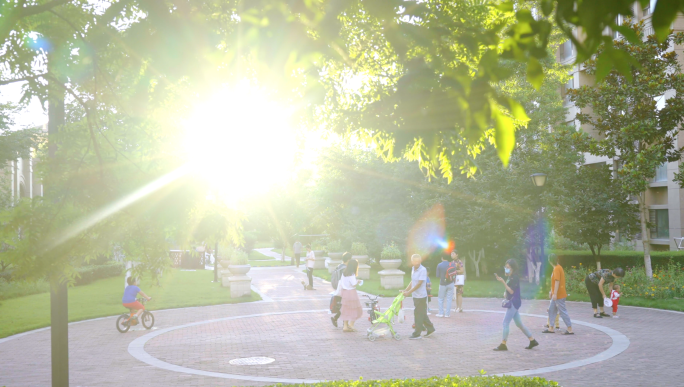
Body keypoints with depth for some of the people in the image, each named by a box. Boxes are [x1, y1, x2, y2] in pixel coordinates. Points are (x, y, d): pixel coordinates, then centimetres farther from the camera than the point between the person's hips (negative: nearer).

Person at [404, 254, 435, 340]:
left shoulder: (423, 270, -16)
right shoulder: (413, 269, 9)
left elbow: (419, 284, -20)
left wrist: (409, 292, -20)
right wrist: (405, 290, 10)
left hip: (421, 296, -8)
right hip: (415, 296, 8)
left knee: (418, 314, -2)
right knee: (422, 314, 16)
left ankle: (417, 333, 6)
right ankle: (430, 329, 28)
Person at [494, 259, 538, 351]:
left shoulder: (515, 278, -15)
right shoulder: (510, 278, 14)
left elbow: (511, 291, -20)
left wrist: (503, 282, -24)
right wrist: (505, 293, 4)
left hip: (514, 302, -10)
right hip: (512, 303, 10)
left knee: (505, 322, -8)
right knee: (519, 323, 13)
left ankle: (503, 344, -5)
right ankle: (532, 341, 19)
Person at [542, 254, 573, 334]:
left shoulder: (557, 269, -18)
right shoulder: (558, 267, 13)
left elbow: (557, 281, -23)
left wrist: (555, 294, -24)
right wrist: (551, 291, 24)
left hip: (559, 295, -10)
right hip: (556, 295, 10)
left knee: (563, 311, -5)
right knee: (551, 310, 14)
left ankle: (570, 329, -1)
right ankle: (551, 328, 19)